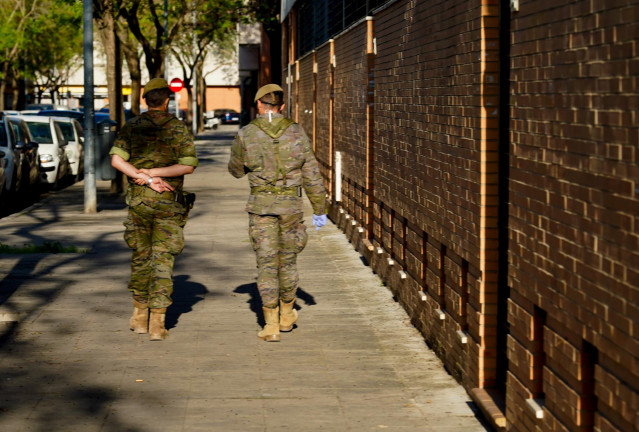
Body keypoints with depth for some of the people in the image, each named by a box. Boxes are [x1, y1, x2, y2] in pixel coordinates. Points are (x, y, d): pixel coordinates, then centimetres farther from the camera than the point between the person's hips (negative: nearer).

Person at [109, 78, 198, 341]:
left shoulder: (132, 127, 3)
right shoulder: (179, 129, -1)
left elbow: (117, 159, -8)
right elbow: (188, 166, -10)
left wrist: (145, 178, -10)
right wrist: (154, 173, -10)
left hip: (138, 200, 2)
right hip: (168, 203, -2)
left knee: (140, 257, 15)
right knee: (163, 260, -1)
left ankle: (139, 316, 22)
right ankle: (157, 322, -7)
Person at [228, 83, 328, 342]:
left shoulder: (246, 134, -5)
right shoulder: (296, 132, -1)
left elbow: (236, 170, 10)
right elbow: (311, 175, 0)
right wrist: (319, 209, 7)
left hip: (261, 204, -1)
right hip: (291, 204, 2)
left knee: (266, 262, 2)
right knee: (288, 258, 18)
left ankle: (271, 325, -2)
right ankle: (287, 315, 32)